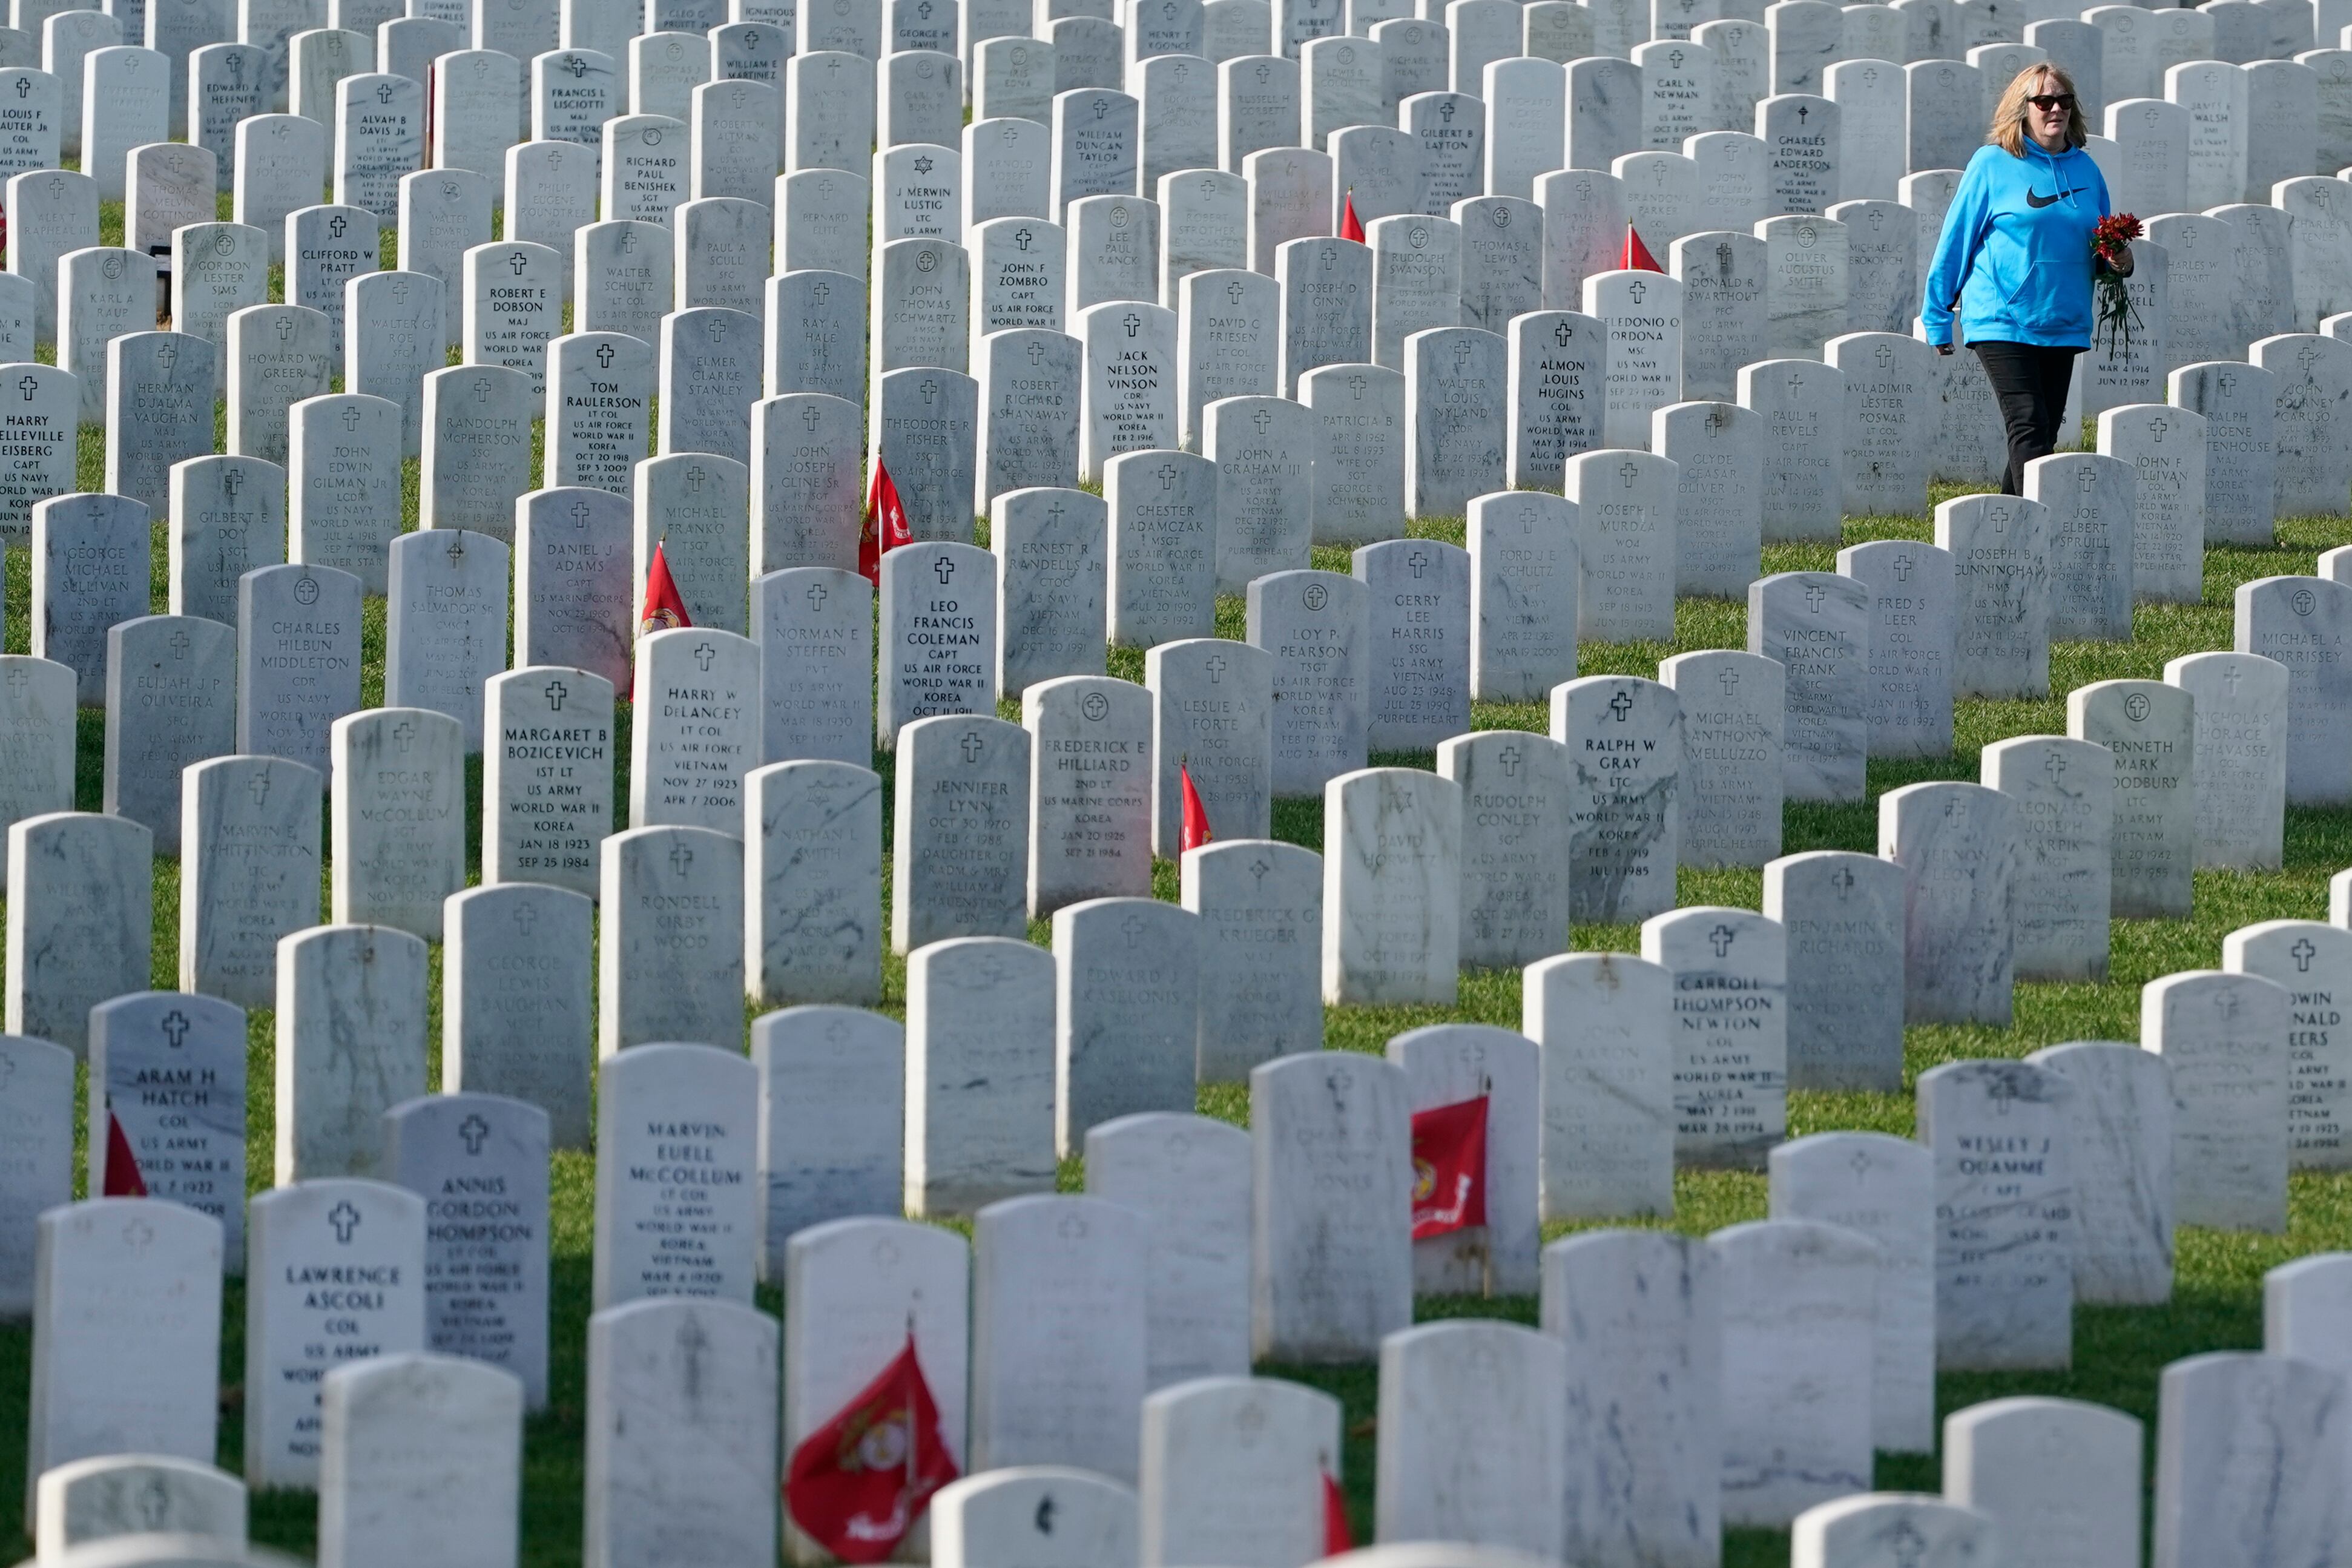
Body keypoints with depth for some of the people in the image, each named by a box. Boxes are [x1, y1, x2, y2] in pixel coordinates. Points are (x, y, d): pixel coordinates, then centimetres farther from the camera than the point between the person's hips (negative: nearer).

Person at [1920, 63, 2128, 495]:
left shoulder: (2084, 169, 11)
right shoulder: (1993, 164, -3)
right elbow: (1956, 240, 0)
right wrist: (1937, 318, 0)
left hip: (2063, 325, 6)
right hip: (2002, 322, -6)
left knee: (2045, 431, 9)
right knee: (2029, 427, -16)